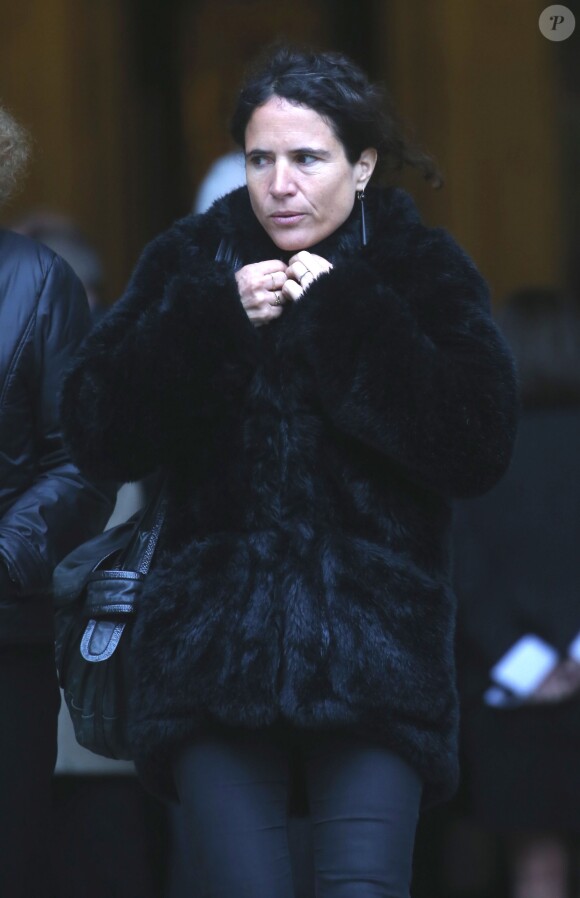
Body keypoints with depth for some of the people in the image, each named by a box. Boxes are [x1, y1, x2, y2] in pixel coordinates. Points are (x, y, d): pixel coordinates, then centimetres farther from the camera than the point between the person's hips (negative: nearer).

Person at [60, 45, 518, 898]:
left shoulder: (425, 270, 5)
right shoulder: (191, 260, 9)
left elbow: (480, 446, -10)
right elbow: (96, 435, 0)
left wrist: (341, 317, -12)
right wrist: (213, 318, -12)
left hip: (372, 655, -1)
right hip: (213, 648, 1)